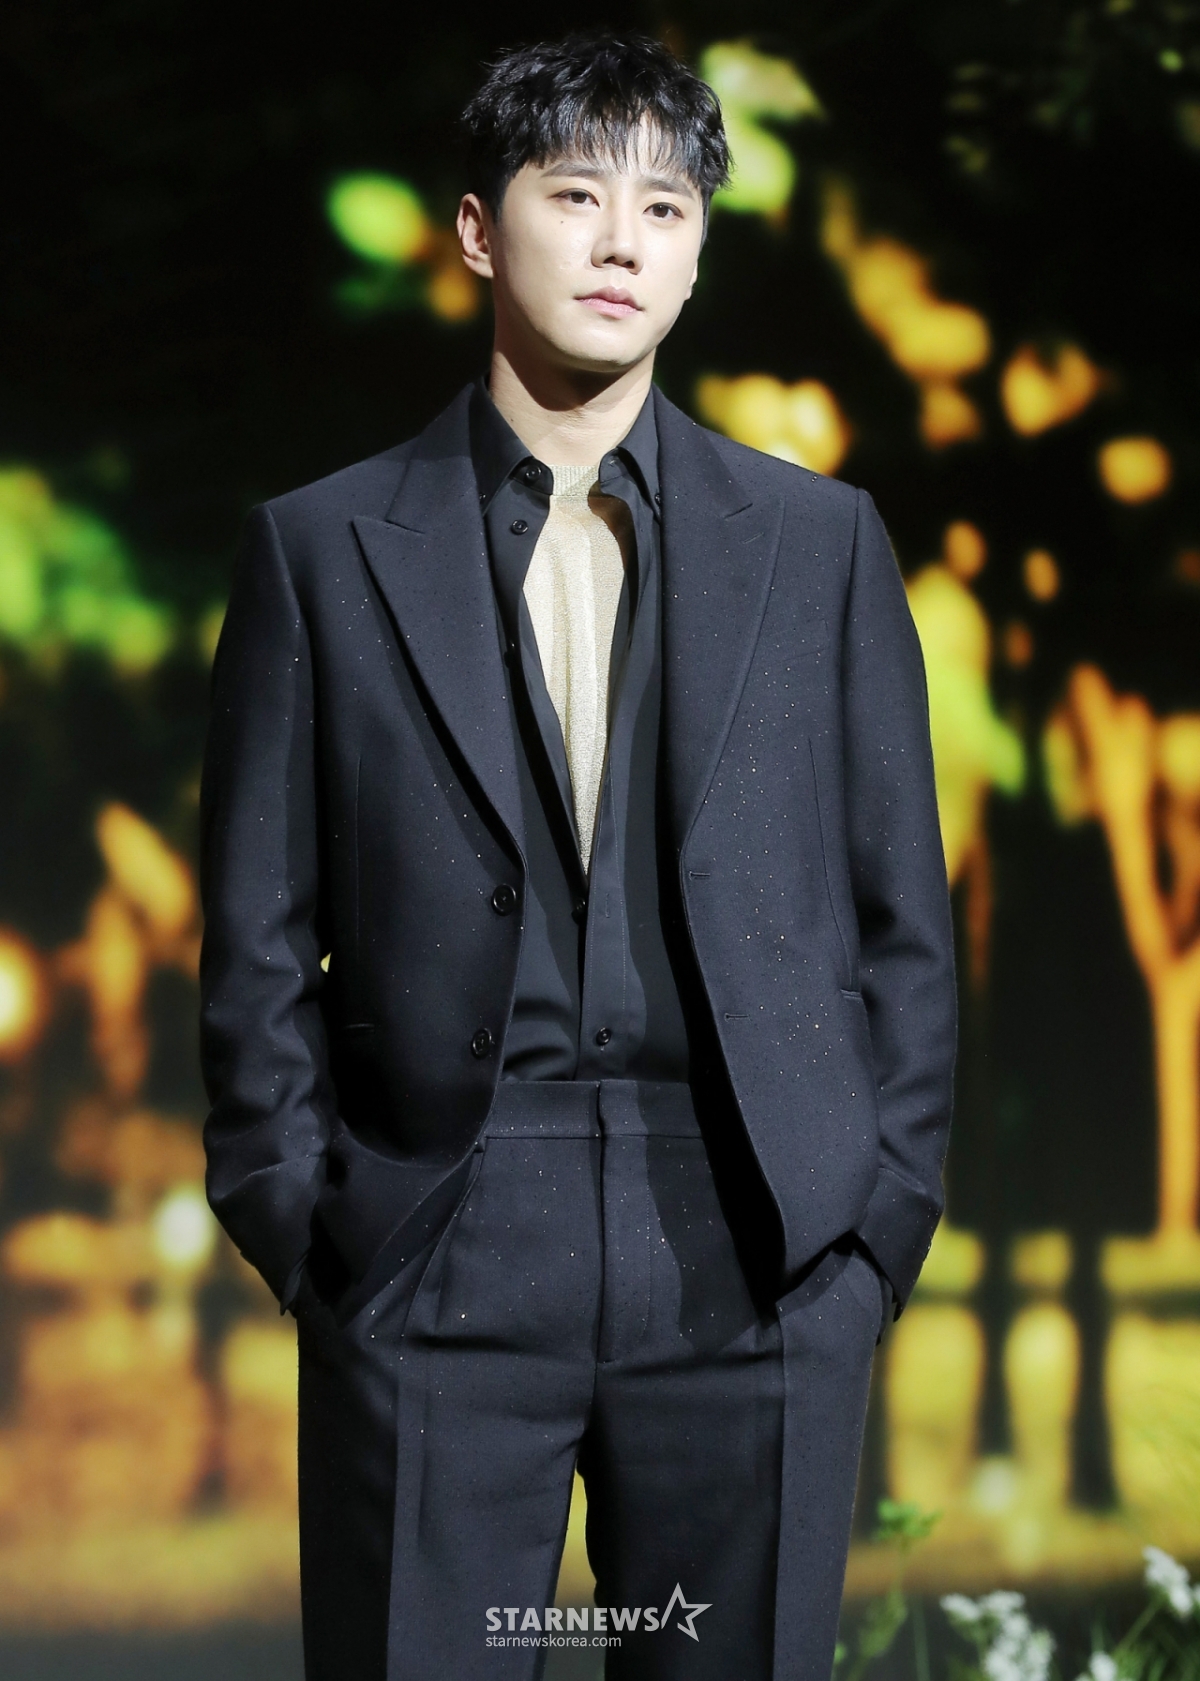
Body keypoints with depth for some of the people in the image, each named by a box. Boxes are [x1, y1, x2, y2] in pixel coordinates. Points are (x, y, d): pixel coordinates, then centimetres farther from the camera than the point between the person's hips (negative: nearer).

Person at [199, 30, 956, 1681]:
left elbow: (903, 913, 10)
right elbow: (258, 942, 6)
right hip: (433, 1260, -1)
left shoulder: (821, 542, 10)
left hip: (755, 1264, 1)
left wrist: (881, 1223, 3)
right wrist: (297, 1230, -1)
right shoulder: (324, 550, 6)